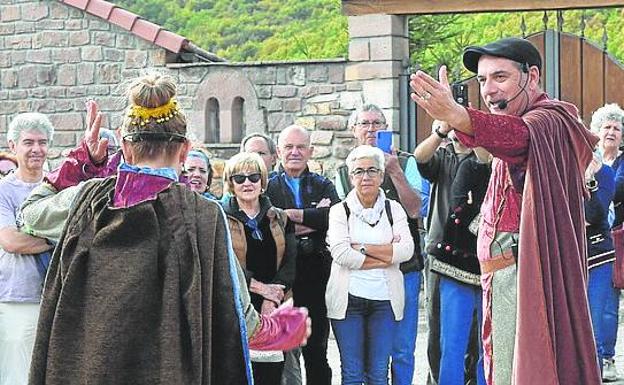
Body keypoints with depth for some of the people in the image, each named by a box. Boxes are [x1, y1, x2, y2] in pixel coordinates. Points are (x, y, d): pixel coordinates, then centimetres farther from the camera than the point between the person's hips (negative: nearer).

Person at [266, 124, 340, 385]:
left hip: (316, 276, 2)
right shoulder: (267, 187, 6)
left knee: (316, 351, 8)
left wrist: (294, 215, -12)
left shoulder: (323, 186, 13)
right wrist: (313, 220, -11)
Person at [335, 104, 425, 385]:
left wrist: (395, 171, -17)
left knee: (401, 350, 2)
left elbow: (416, 209, -10)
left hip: (403, 269, -2)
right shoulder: (342, 173, 11)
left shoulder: (406, 163, 2)